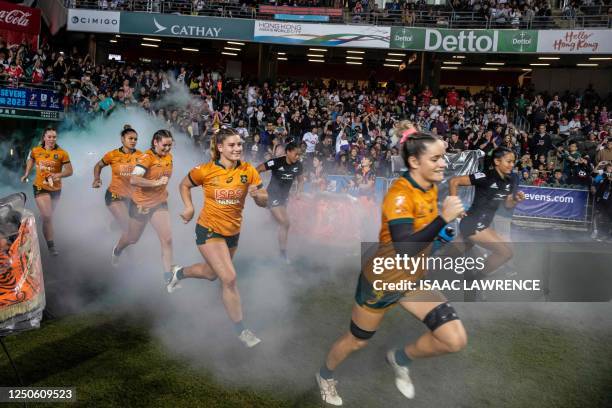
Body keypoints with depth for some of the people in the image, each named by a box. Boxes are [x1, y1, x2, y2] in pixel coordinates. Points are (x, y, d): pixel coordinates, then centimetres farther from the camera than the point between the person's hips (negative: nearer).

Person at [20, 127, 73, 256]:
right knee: (47, 216, -14)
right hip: (40, 187, -1)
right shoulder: (35, 151, -2)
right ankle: (51, 245, -9)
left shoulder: (62, 153, -9)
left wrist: (59, 175, -27)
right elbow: (30, 160, 20)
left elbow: (69, 171, -9)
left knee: (49, 215, 20)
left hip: (56, 189, 1)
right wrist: (26, 174, 12)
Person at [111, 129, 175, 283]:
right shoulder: (146, 157, -22)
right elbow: (133, 180, -36)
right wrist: (155, 182, -39)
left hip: (159, 203, 4)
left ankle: (168, 274, -2)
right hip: (141, 204, -4)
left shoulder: (168, 156, -1)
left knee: (167, 239, -11)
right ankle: (117, 250, 53)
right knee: (132, 238, 19)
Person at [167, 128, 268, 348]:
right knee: (229, 278, -15)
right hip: (209, 230, -5)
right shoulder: (205, 170, -14)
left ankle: (179, 273, 56)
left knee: (211, 273, 24)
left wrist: (257, 194, -28)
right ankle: (240, 330, 2)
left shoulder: (248, 171, -9)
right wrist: (189, 207, -10)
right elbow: (184, 185, 5)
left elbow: (264, 201, -6)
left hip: (233, 231, 5)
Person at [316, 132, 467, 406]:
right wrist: (443, 218, -40)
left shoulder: (431, 187, -2)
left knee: (456, 339, -4)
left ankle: (400, 359, 24)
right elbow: (405, 249, -39)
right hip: (382, 282, -7)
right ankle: (325, 376, 48)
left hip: (413, 279, 7)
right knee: (357, 341, 16)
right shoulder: (400, 194, -28)